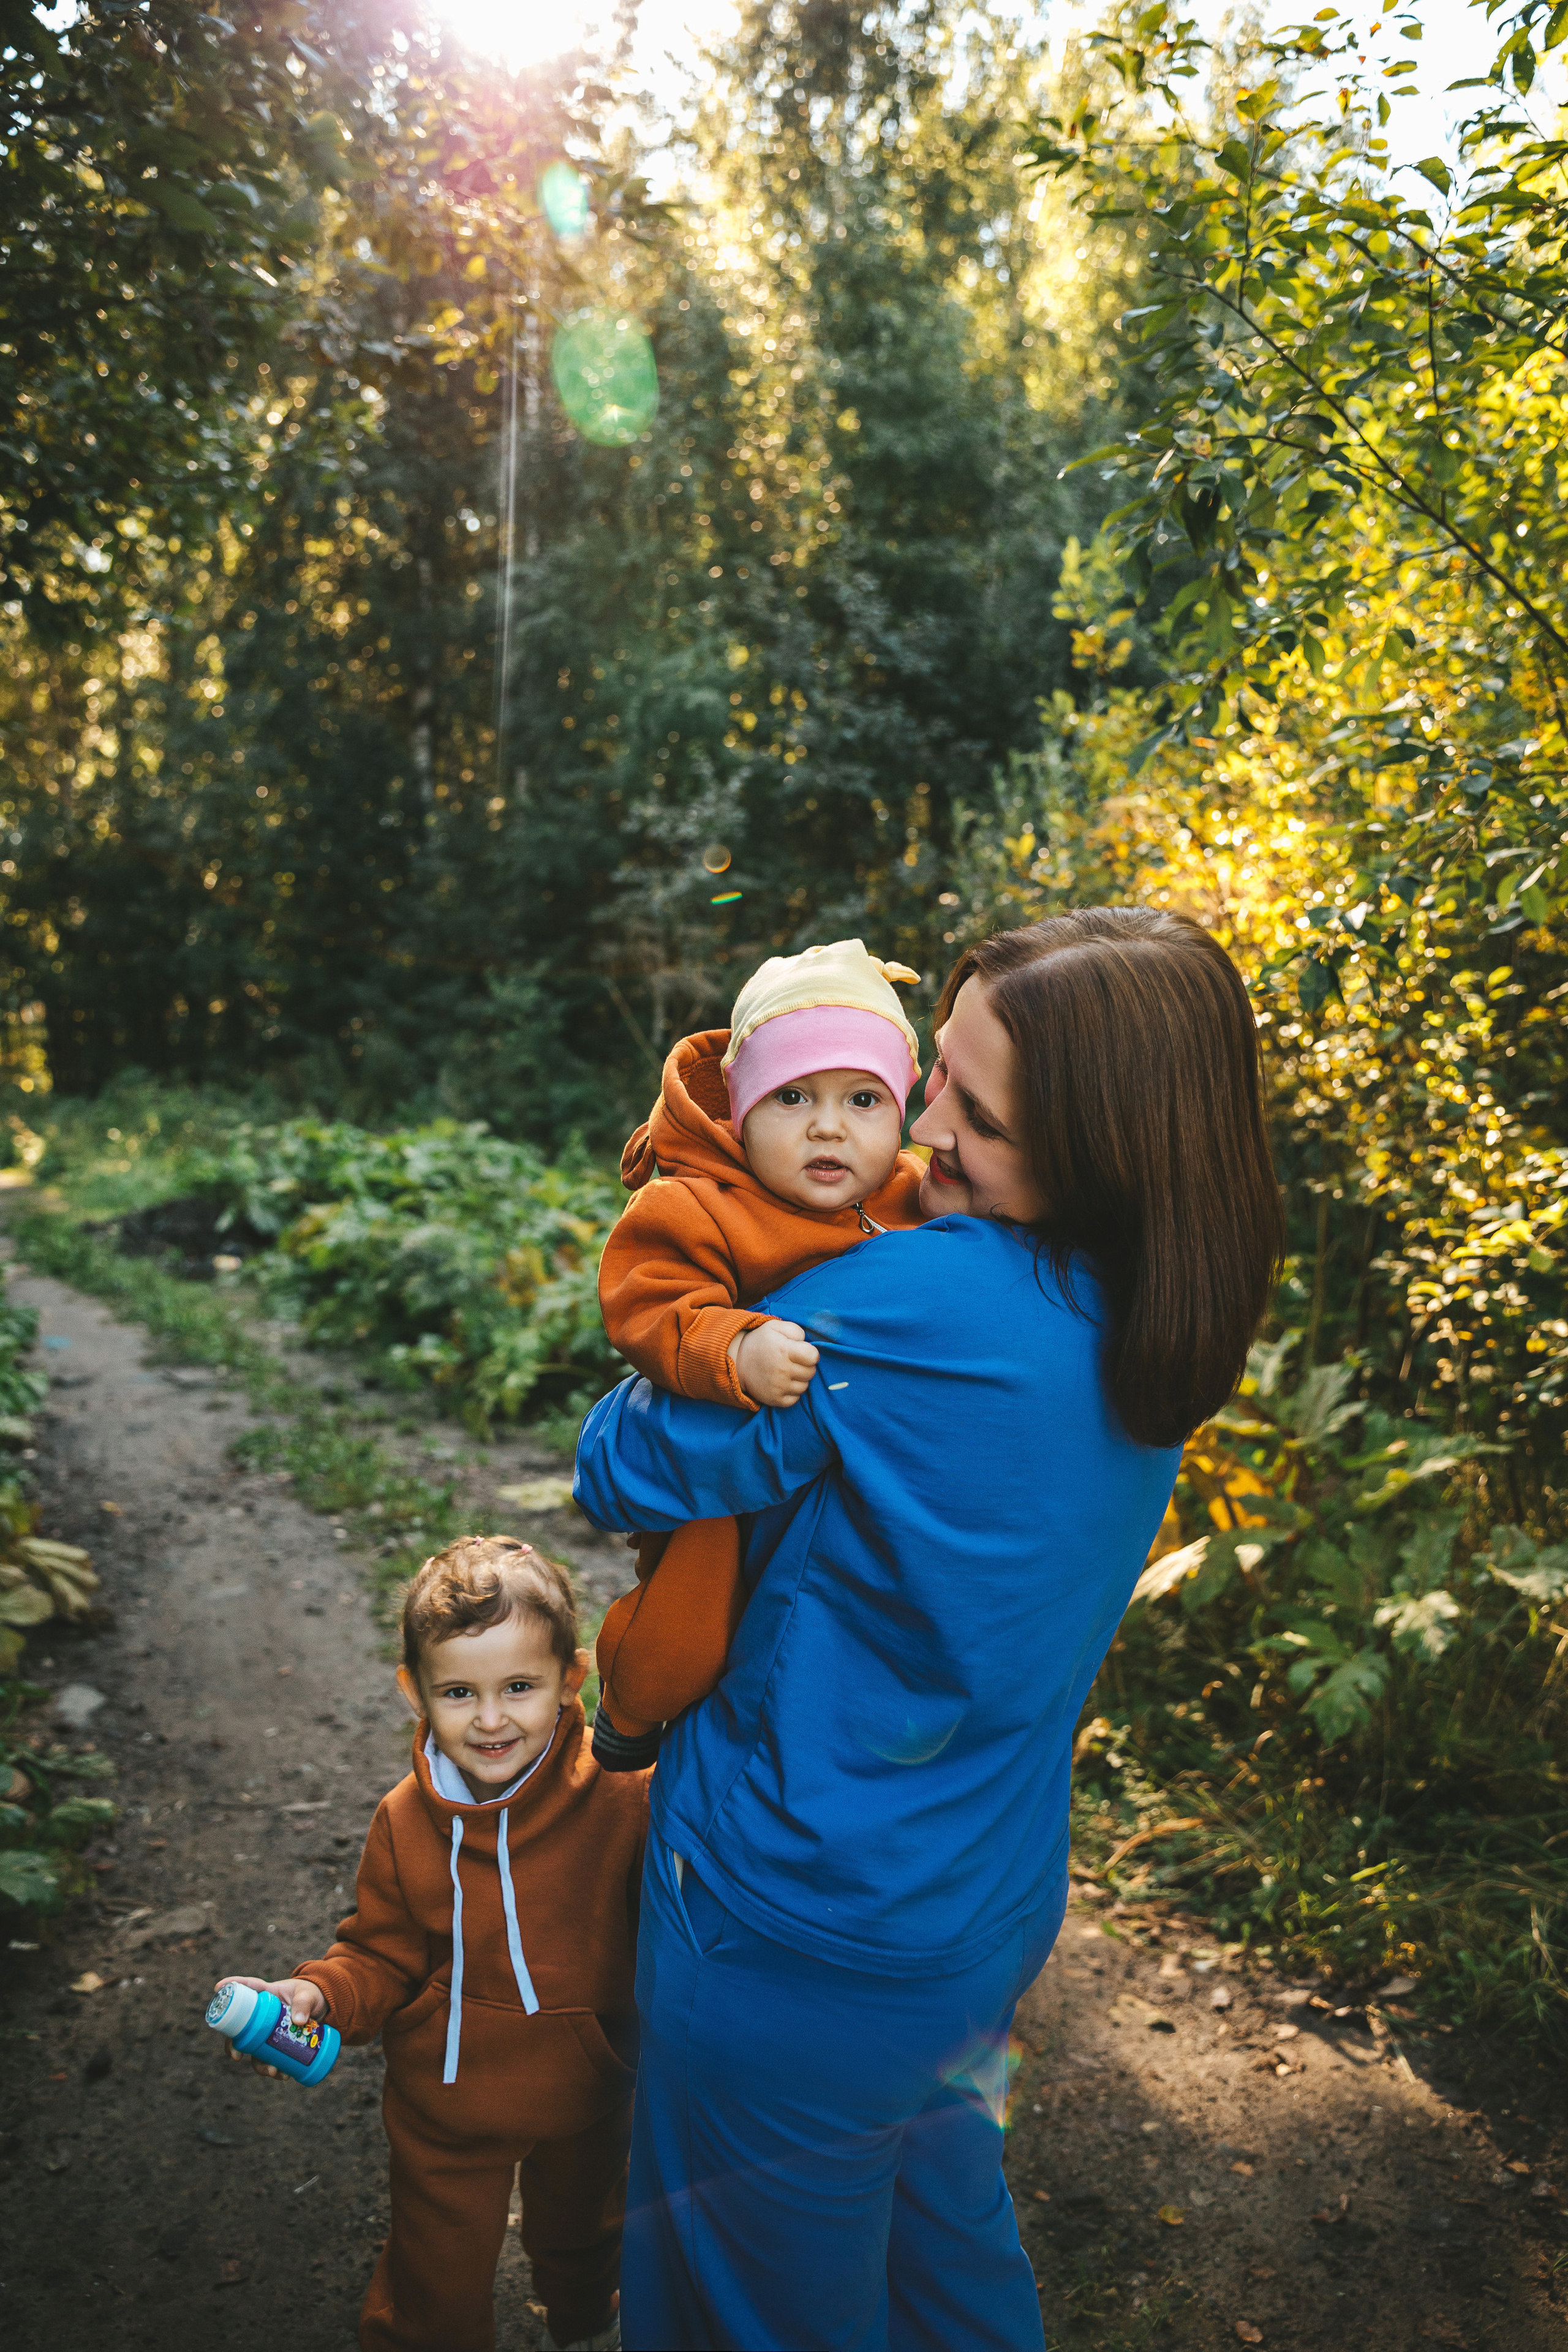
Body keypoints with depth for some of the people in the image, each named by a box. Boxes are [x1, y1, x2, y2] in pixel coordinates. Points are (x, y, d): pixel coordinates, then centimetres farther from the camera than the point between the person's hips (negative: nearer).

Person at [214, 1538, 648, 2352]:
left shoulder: (625, 1799, -25)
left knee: (580, 2233, 32)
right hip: (448, 2106, -1)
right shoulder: (405, 1824, -18)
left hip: (585, 2098, 1)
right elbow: (382, 1957, -8)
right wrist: (319, 1995, -25)